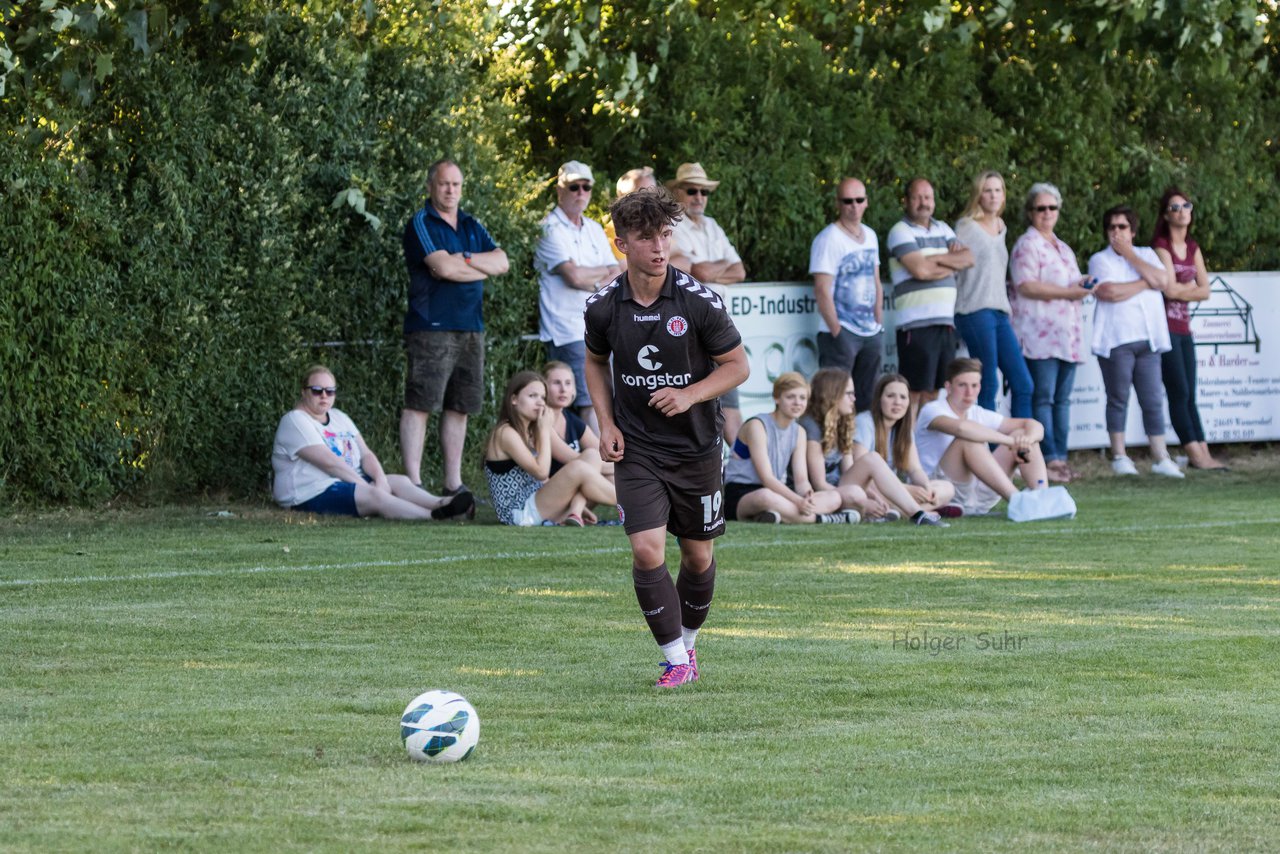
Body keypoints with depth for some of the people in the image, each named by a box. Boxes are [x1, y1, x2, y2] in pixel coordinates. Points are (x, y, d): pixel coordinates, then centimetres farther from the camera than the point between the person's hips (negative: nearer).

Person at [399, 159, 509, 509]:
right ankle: (413, 483, -13)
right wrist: (480, 269, -2)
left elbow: (501, 262, 5)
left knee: (459, 407, 9)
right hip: (431, 328, -7)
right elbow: (444, 267, -16)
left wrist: (463, 259, -9)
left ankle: (453, 484, 14)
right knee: (419, 404, -10)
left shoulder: (471, 226, 18)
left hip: (470, 328, 7)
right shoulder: (420, 224, -3)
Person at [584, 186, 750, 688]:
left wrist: (689, 395, -19)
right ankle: (676, 661, -5)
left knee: (698, 556, 9)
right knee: (646, 550, -15)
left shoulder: (700, 302, -13)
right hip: (636, 449, 0)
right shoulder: (603, 306, -6)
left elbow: (737, 366, -3)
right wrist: (607, 423, 1)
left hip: (696, 448, 0)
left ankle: (688, 643, 34)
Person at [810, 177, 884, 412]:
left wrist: (879, 322, 11)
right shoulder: (828, 240, -10)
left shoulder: (870, 236, 13)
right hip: (841, 333, -7)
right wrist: (837, 332, -17)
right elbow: (822, 291, -15)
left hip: (870, 332, 7)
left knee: (869, 400, 10)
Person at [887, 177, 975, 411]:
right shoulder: (901, 232, -3)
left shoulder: (943, 229, 18)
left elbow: (968, 258, 6)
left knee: (932, 392, 9)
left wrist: (936, 260, -9)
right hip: (916, 323, -7)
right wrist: (952, 264, -1)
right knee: (914, 392, -8)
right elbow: (920, 270, -16)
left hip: (946, 322, 7)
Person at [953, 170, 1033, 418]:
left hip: (1000, 313, 7)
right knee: (987, 388, -9)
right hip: (975, 311, -7)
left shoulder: (1001, 228, 19)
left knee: (1023, 385, 0)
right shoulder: (966, 227, -1)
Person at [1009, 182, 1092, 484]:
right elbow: (1026, 286, -15)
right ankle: (1049, 459, -14)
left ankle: (1060, 457, 6)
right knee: (1043, 398, -10)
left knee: (1062, 398, 6)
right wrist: (1067, 292, -18)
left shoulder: (1063, 249, 24)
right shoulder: (1027, 245, -3)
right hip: (1040, 333, -8)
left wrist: (1082, 286, 9)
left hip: (1066, 333, 8)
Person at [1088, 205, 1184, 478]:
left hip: (1148, 340, 3)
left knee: (1153, 400, 1)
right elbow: (1108, 291, -13)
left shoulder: (1146, 255, 18)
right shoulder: (1100, 260, 5)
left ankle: (1160, 458, 1)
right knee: (1118, 399, -1)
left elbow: (1163, 280, -1)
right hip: (1116, 340, -3)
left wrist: (1130, 255, -1)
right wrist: (1146, 283, -3)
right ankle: (1119, 456, 4)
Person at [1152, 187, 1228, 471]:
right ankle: (1195, 454, -9)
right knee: (1179, 392, -8)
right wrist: (1191, 287, 1)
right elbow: (1170, 289, -16)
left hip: (1183, 327, 7)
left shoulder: (1193, 248, 15)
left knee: (1189, 395, 6)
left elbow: (1204, 291, 7)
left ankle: (1202, 453, 3)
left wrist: (1180, 290, -7)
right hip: (1165, 327, -7)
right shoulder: (1161, 246, -6)